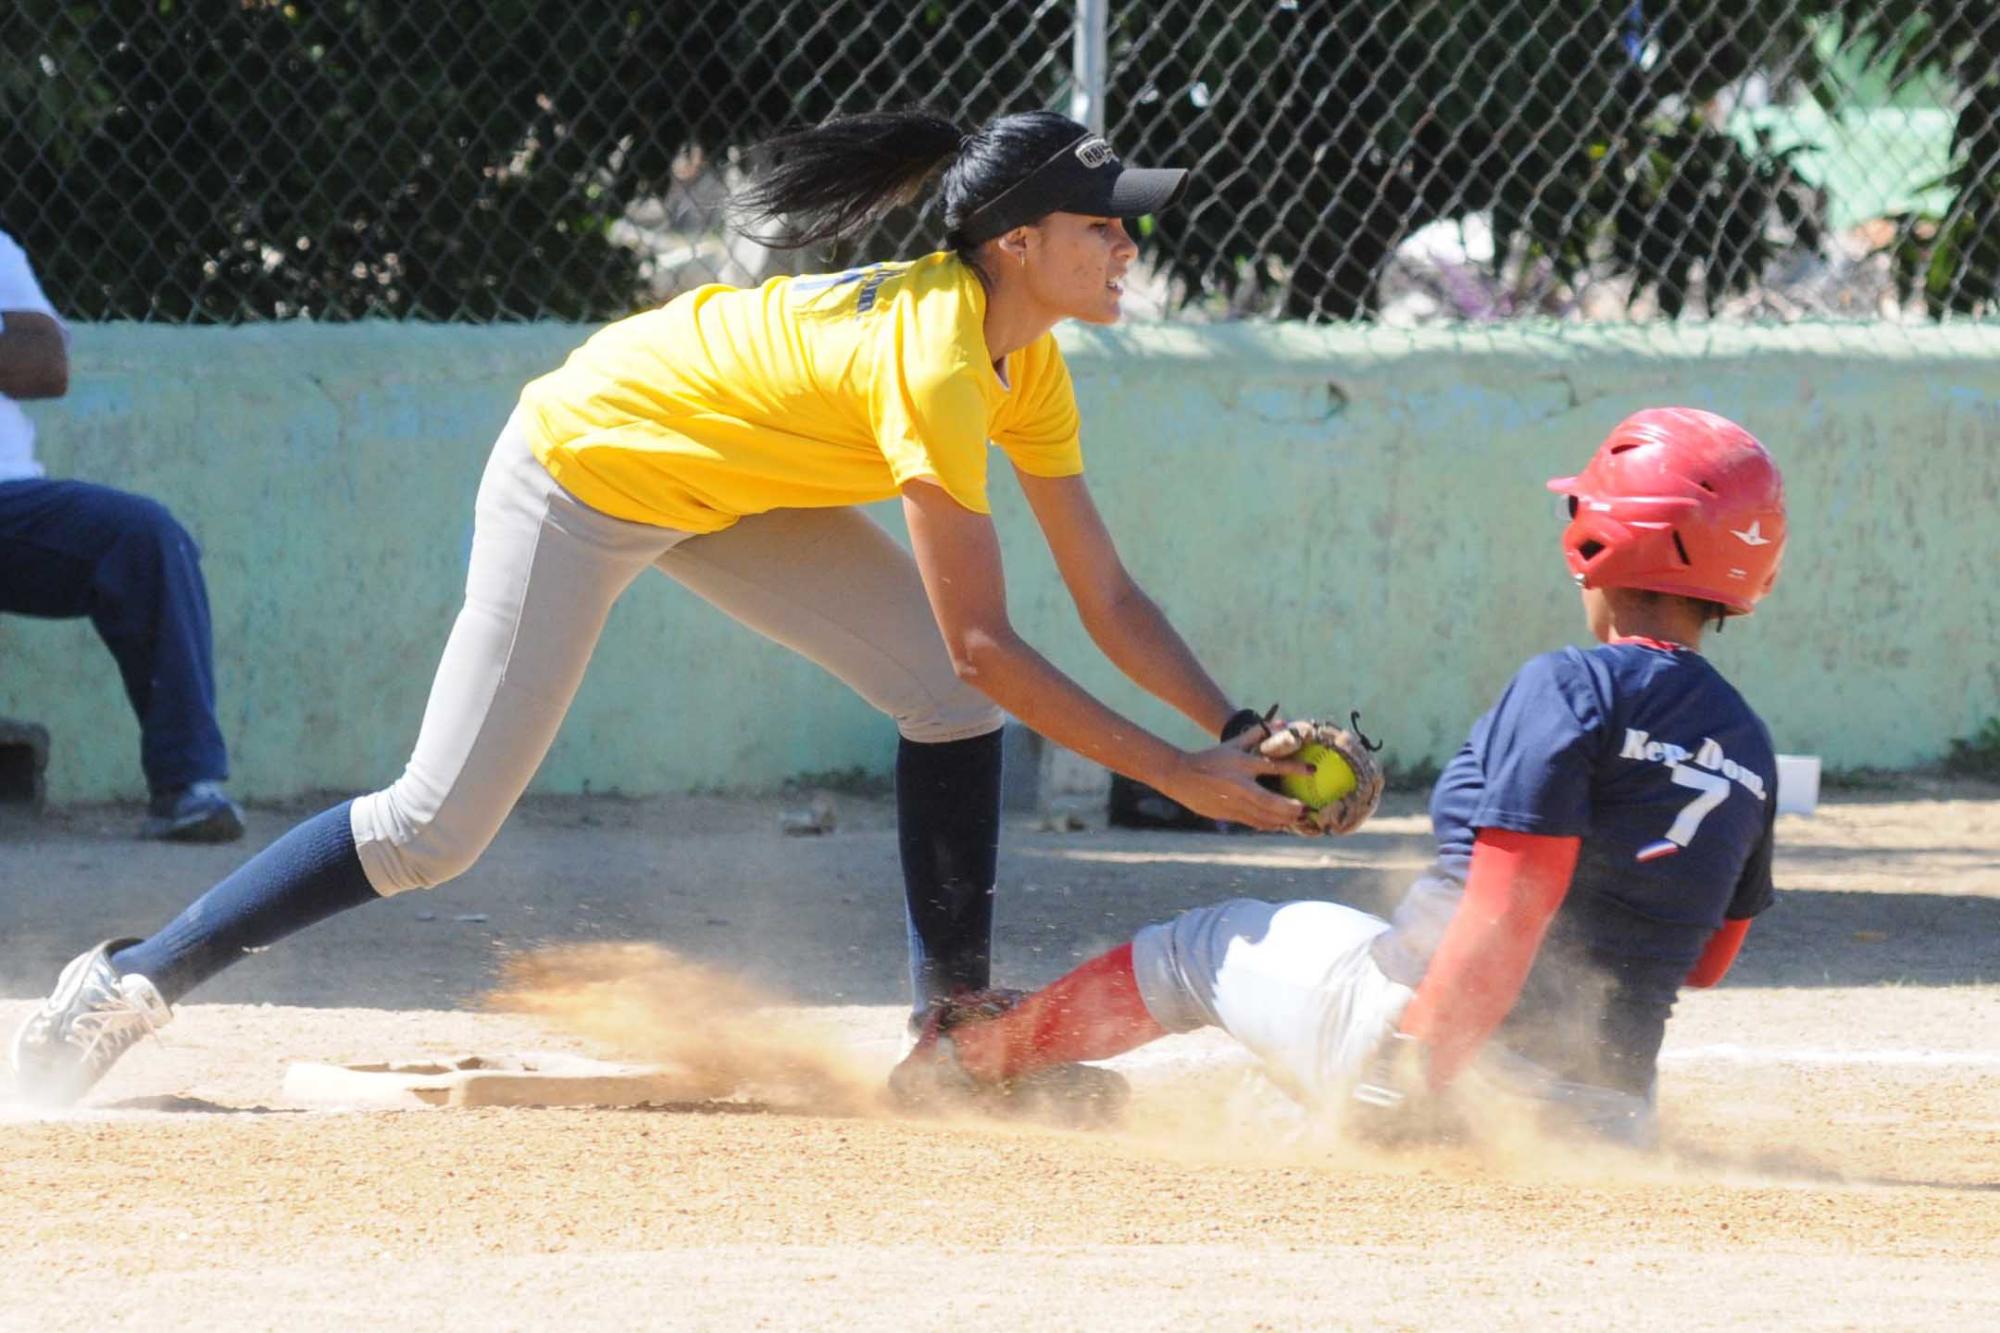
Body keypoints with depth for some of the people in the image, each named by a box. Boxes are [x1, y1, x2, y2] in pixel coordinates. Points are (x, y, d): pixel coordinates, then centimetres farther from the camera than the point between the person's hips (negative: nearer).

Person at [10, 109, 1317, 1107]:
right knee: (434, 829, -10)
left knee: (953, 701, -2)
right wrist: (1182, 776, -30)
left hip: (716, 491, 9)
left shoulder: (1026, 360, -5)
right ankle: (134, 980, 2)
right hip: (578, 476, -9)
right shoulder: (935, 362, -33)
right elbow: (984, 641, -32)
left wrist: (1240, 733, -14)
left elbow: (1108, 595, -1)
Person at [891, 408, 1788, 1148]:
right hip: (1603, 1109, 5)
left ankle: (969, 1059, 38)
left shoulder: (1571, 688, -9)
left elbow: (1503, 920, -18)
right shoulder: (1747, 748, 10)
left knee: (1200, 949, 23)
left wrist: (1413, 1073, -19)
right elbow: (1707, 959, 21)